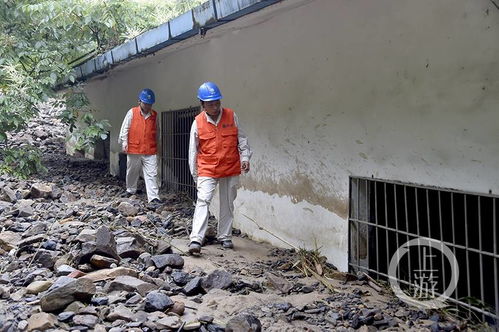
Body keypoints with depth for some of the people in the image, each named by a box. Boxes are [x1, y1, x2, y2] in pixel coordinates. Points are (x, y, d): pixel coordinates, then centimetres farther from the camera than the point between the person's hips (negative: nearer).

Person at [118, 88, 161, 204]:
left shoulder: (154, 115, 7)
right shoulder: (132, 112, -1)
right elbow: (125, 129, -1)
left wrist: (156, 144, 21)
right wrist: (124, 142, -8)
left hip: (150, 151, 1)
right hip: (134, 150, -1)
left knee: (152, 174, -6)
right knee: (132, 172, 15)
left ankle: (153, 197, -8)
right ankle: (131, 190, 37)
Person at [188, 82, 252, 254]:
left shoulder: (231, 116, -2)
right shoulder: (198, 123, -5)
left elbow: (241, 138, 6)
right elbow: (193, 150, 3)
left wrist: (245, 157, -7)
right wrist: (195, 174, 5)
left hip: (231, 169, 2)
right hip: (207, 170, -2)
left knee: (228, 204, 11)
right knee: (203, 201, -14)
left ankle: (225, 237, 24)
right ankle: (196, 239, -18)